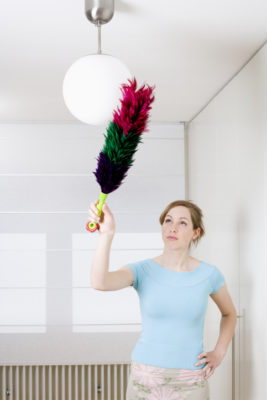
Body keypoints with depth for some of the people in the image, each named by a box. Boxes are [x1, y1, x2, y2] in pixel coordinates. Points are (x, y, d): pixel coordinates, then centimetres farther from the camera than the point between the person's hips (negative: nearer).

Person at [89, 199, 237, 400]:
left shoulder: (209, 274, -3)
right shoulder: (142, 270, -7)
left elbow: (229, 313, 16)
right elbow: (99, 282, -27)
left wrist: (219, 352, 2)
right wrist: (106, 233, -39)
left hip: (191, 382, 1)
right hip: (145, 377, 0)